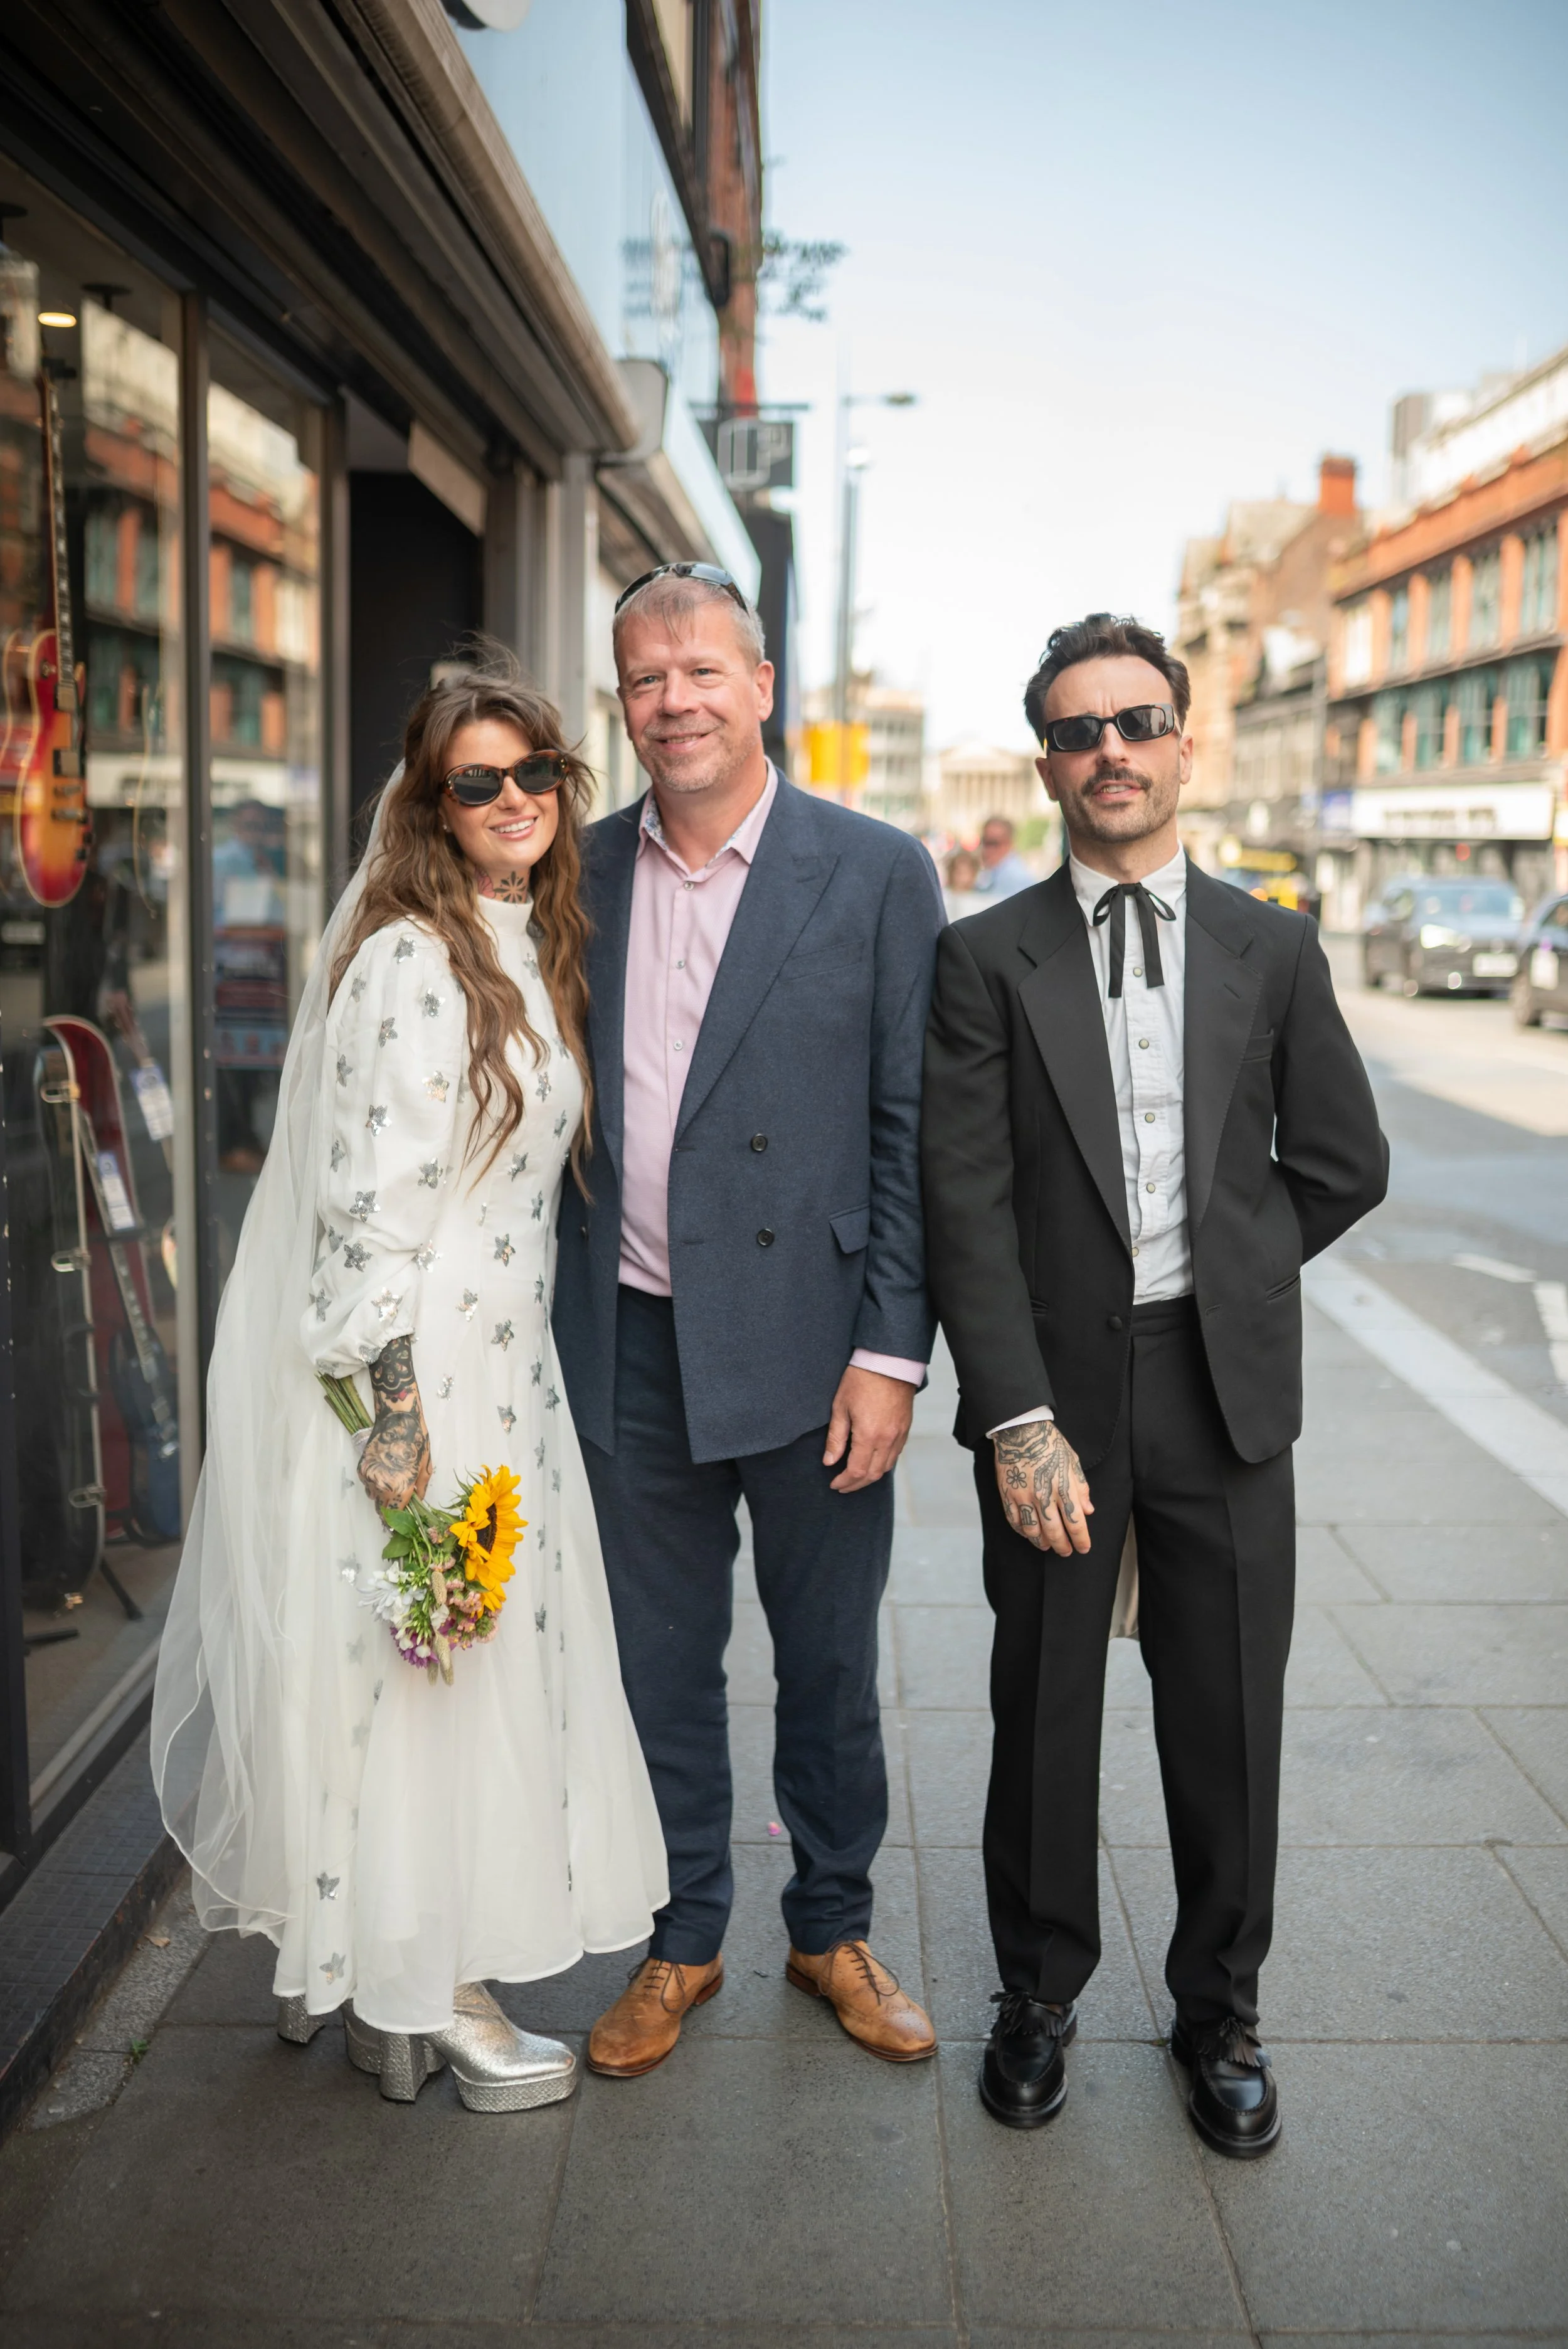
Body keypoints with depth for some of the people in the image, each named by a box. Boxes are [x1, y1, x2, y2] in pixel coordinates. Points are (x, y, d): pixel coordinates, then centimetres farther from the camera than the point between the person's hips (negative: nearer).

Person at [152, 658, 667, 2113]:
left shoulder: (533, 951, 11)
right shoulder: (409, 962, -18)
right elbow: (369, 1202, -22)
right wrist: (394, 1412, -22)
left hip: (503, 1362, 9)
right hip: (408, 1377, -9)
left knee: (476, 1657, 17)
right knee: (409, 1666, 4)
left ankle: (343, 1962, 36)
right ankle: (416, 2004, 23)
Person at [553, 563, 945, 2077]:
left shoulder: (876, 874, -5)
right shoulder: (582, 875, 5)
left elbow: (912, 1130, -6)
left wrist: (890, 1354, -11)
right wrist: (562, 1330, 4)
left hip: (805, 1349, -2)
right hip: (631, 1349, 3)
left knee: (828, 1666, 13)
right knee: (661, 1664, 15)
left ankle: (832, 1929, 36)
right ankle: (682, 1941, 35)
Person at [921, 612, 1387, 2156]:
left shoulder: (1272, 951, 5)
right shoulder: (987, 959, -2)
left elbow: (1342, 1165, 11)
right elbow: (965, 1202, -9)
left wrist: (1217, 1279, 7)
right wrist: (1020, 1417, -15)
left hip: (1224, 1389, 2)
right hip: (1054, 1387, -1)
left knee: (1229, 1723, 12)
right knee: (1043, 1711, 12)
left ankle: (1220, 2011, 34)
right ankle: (1040, 1993, 34)